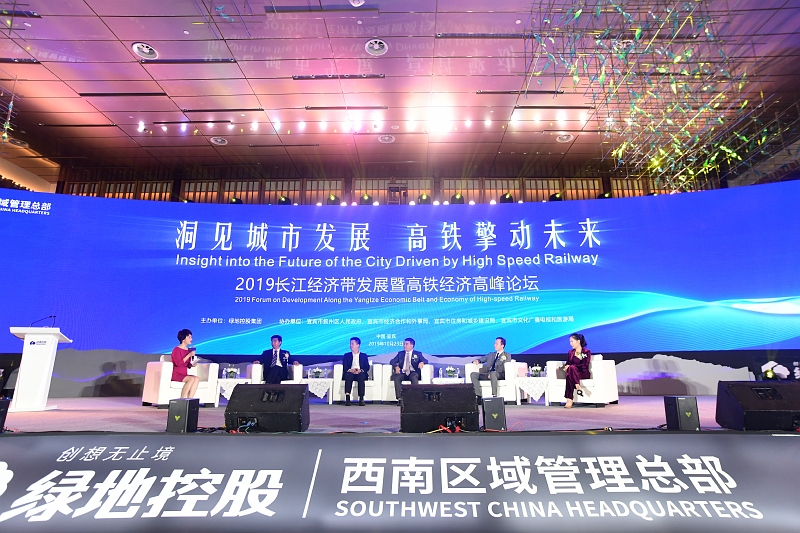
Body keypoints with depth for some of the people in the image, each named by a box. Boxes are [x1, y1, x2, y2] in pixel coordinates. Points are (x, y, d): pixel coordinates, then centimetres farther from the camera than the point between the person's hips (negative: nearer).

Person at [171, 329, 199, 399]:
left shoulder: (189, 350, 12)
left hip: (185, 374, 6)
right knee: (192, 379, -30)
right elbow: (178, 363, -20)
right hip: (176, 374, -6)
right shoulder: (176, 349, -7)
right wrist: (189, 355, -21)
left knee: (197, 378, -23)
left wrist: (192, 365, -2)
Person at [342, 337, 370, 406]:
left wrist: (360, 370, -15)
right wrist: (350, 370, -15)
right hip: (350, 373, 0)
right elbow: (344, 367, 7)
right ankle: (347, 398, -40)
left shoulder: (364, 355, 19)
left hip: (360, 373, 0)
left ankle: (361, 399, -39)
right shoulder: (347, 355, 20)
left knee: (361, 377, -36)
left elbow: (367, 367, 7)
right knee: (348, 375, -35)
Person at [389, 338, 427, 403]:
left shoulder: (418, 354, 15)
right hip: (402, 373, 2)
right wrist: (396, 366, -10)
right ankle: (399, 398, -31)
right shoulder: (400, 353, 20)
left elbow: (425, 360, 3)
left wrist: (422, 362, -22)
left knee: (414, 377, -37)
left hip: (413, 373, -2)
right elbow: (392, 361, 12)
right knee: (396, 378, -31)